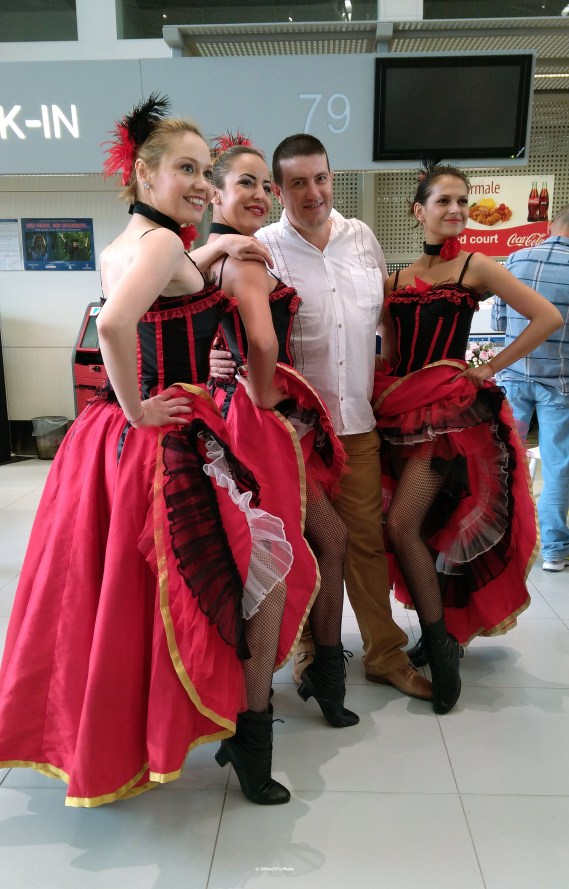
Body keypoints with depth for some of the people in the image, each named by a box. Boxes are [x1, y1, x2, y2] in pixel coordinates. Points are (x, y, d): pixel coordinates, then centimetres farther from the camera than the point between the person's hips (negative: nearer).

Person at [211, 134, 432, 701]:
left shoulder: (362, 237, 9)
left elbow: (386, 312, 20)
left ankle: (384, 653, 27)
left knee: (367, 536, 11)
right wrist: (218, 359, -31)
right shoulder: (262, 250, -6)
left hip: (357, 419, 4)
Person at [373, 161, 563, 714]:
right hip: (401, 409, 5)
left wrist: (490, 369, -7)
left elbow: (548, 317, -7)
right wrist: (385, 393, -2)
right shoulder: (398, 278, 13)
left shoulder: (474, 267, -1)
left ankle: (440, 645, 0)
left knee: (402, 525, -15)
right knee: (420, 529, 7)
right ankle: (440, 635, 24)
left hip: (450, 408, -5)